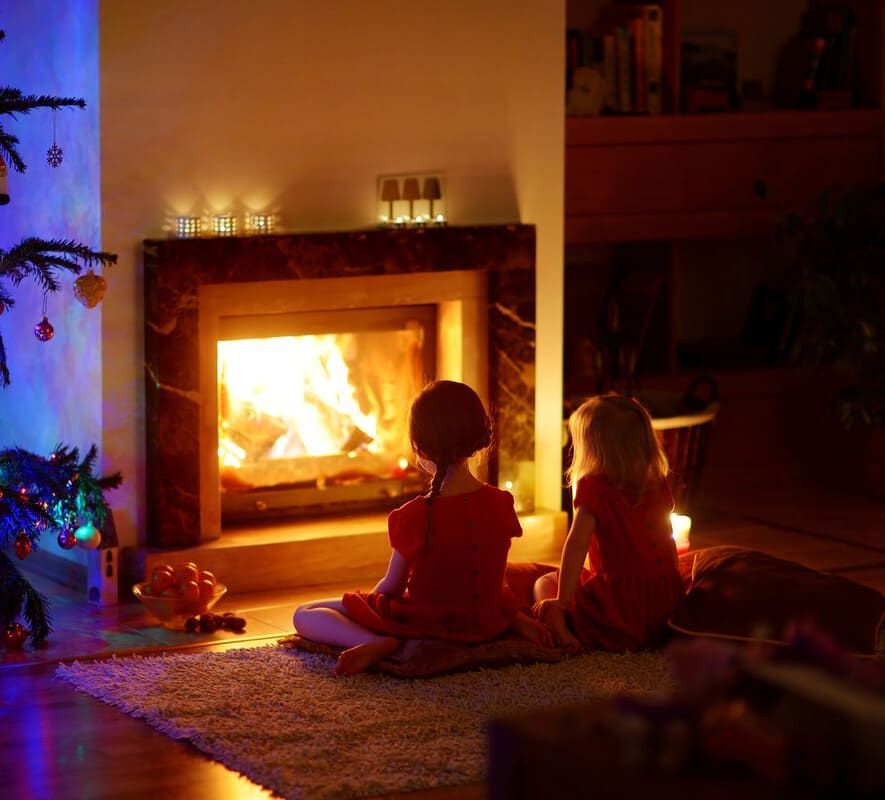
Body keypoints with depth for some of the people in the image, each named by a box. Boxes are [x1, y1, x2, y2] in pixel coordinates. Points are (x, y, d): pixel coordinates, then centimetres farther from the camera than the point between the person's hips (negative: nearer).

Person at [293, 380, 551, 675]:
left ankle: (377, 643, -24)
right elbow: (487, 577, 3)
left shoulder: (414, 517, -22)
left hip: (425, 627, -5)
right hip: (486, 626, 5)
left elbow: (391, 586, -10)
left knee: (305, 615, 0)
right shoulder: (501, 504, -9)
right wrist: (516, 616, 22)